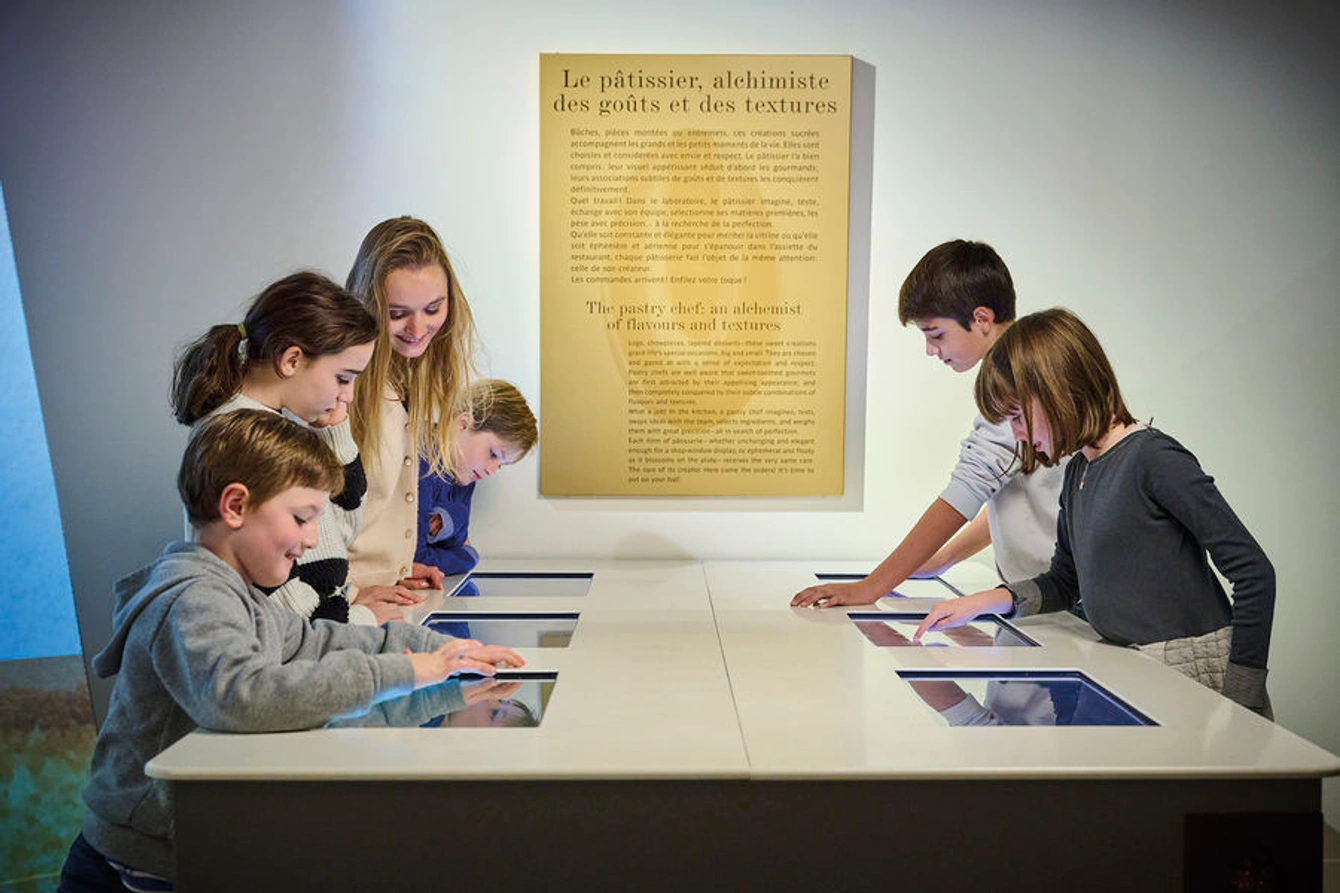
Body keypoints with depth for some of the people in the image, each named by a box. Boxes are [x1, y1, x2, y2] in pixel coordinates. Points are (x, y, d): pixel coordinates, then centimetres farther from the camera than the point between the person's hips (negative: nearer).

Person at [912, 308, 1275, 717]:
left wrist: (1239, 695, -15)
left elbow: (1254, 573, -15)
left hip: (1194, 670, -7)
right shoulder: (1077, 472, 12)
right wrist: (985, 601, 5)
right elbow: (1064, 582, 22)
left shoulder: (1154, 458, -14)